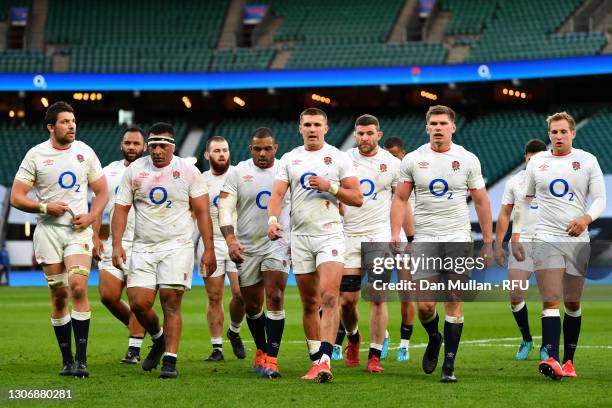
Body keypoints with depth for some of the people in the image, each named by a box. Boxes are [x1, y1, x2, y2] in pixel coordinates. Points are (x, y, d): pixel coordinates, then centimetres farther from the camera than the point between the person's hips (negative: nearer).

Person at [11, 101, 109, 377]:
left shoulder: (85, 152, 6)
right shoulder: (36, 155, 0)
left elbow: (102, 191, 14)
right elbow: (16, 197, -1)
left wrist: (91, 217, -3)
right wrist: (44, 207, -16)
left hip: (79, 230, 0)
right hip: (49, 230, 0)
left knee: (78, 287, -17)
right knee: (59, 295, 1)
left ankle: (81, 359, -15)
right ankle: (67, 359, 13)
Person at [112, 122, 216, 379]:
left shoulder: (188, 172, 1)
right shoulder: (134, 171, 7)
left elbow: (202, 213, 2)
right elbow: (121, 209, 8)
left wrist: (209, 249, -4)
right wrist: (117, 245, -3)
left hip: (177, 245, -2)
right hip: (143, 247, 2)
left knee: (171, 302, -10)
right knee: (139, 303, -6)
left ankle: (170, 360, -5)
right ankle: (158, 340, 23)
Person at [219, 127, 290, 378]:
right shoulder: (238, 173, 0)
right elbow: (225, 209, -4)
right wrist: (230, 240, -18)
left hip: (278, 244, -1)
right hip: (247, 247, 1)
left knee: (275, 298, -16)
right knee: (252, 305, 10)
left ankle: (271, 359, -16)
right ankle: (261, 350, 32)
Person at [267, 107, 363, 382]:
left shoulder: (339, 158, 4)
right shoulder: (289, 159, 11)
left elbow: (357, 199, 1)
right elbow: (277, 194, 1)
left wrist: (329, 186, -14)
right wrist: (273, 219, -18)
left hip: (330, 235, -3)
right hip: (300, 236, 3)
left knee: (329, 298, -17)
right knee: (309, 303, 7)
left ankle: (324, 361, -22)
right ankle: (316, 361, 14)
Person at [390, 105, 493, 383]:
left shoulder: (468, 160, 3)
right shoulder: (412, 160, 4)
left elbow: (481, 201, 7)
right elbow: (400, 199, 7)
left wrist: (488, 242, 5)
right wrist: (395, 233, -5)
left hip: (458, 238, 0)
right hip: (425, 239, 1)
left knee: (453, 303, -4)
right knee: (425, 305, -6)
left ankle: (449, 366, 2)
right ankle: (434, 338, 27)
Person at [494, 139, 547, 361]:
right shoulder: (514, 182, 5)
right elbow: (504, 215, 10)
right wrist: (498, 245, 6)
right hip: (521, 243, 1)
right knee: (515, 294, -8)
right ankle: (526, 340, 12)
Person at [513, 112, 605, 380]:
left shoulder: (587, 161, 5)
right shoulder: (537, 162, 8)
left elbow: (600, 199, 3)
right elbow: (525, 200, 15)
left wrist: (586, 218, -18)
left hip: (577, 240, 1)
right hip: (546, 239, -1)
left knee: (572, 303, 6)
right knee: (551, 301, -13)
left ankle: (568, 360, 16)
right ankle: (552, 359, -25)